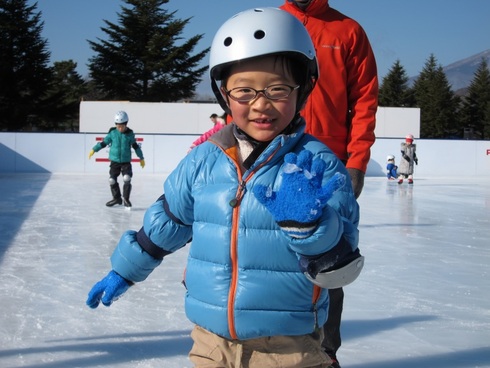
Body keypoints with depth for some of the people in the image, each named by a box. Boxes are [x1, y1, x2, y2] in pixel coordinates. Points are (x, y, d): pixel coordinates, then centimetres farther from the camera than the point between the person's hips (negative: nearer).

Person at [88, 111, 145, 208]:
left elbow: (135, 146, 7)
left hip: (126, 161, -1)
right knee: (112, 180, 1)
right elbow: (104, 142, 6)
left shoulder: (130, 134, -2)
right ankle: (116, 198, 18)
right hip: (114, 161, 1)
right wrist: (94, 149, 6)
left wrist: (141, 158, 12)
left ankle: (126, 199, -3)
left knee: (127, 179, -16)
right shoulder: (112, 133, -3)